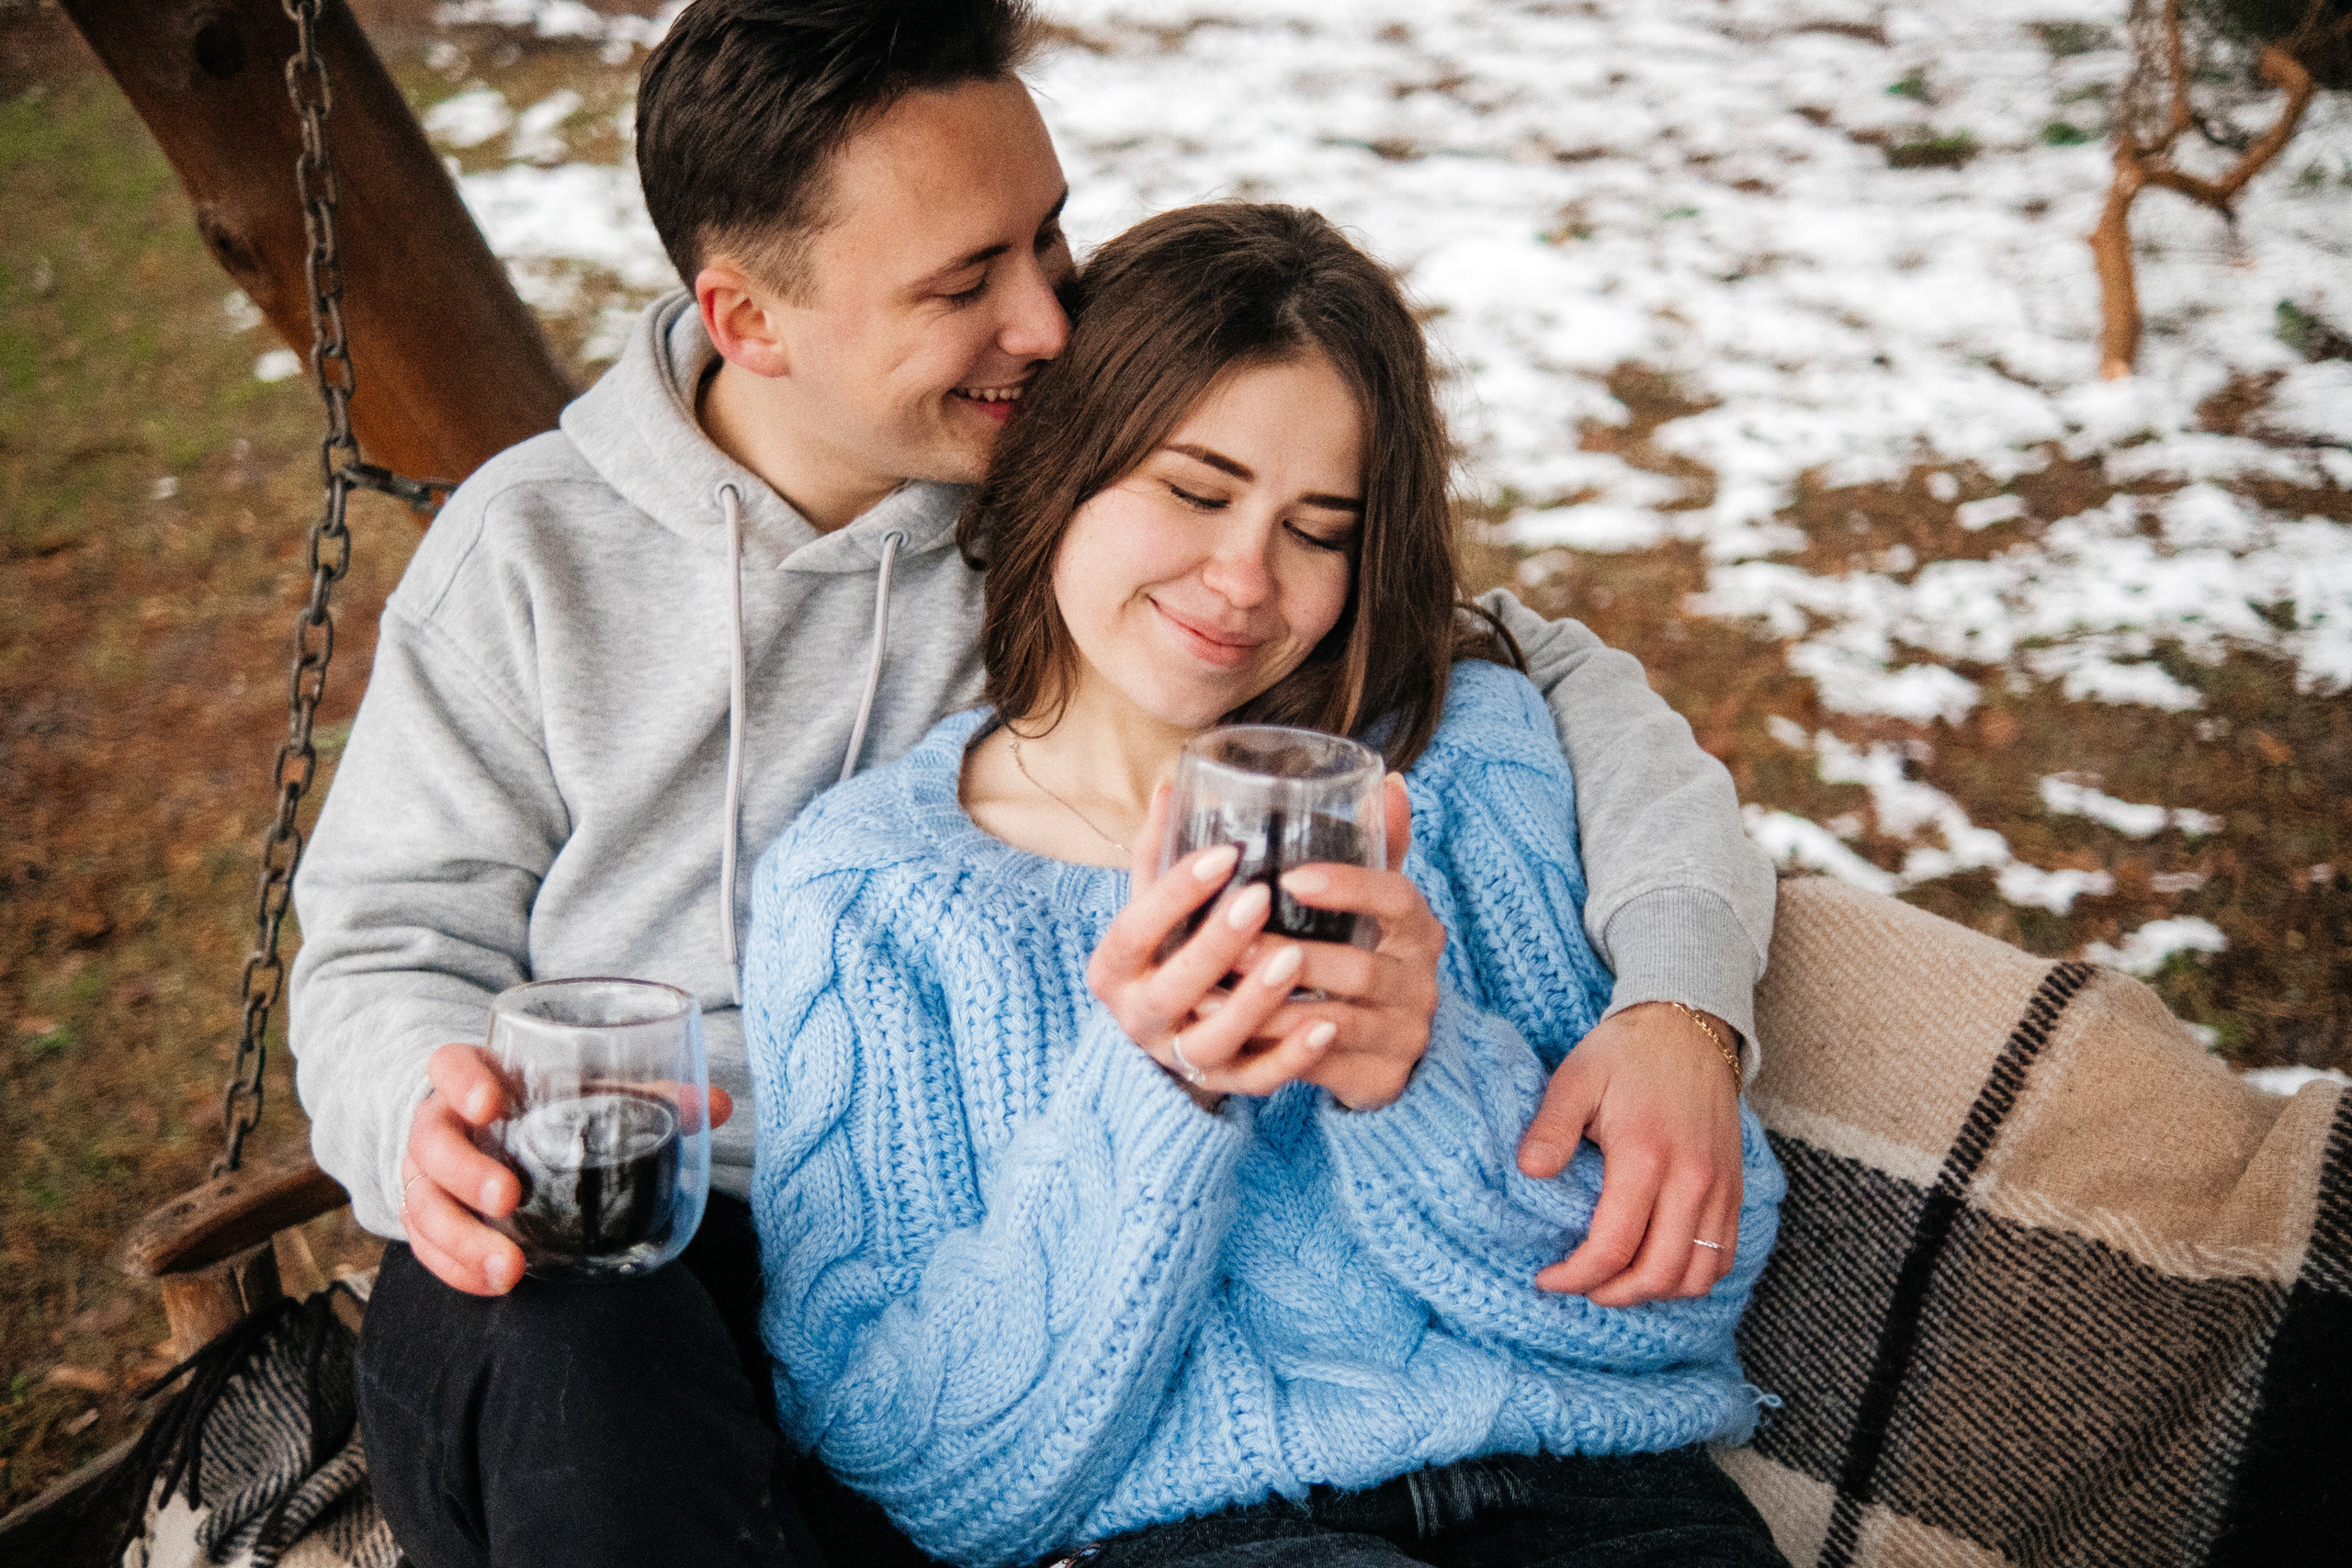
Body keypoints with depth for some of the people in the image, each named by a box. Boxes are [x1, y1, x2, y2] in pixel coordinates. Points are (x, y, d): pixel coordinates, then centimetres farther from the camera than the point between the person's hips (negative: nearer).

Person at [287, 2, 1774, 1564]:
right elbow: (393, 946, 7)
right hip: (642, 1265, 0)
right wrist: (434, 1120, -19)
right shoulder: (527, 549, 3)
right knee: (544, 1354, -37)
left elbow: (1549, 677, 4)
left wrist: (1680, 999, -16)